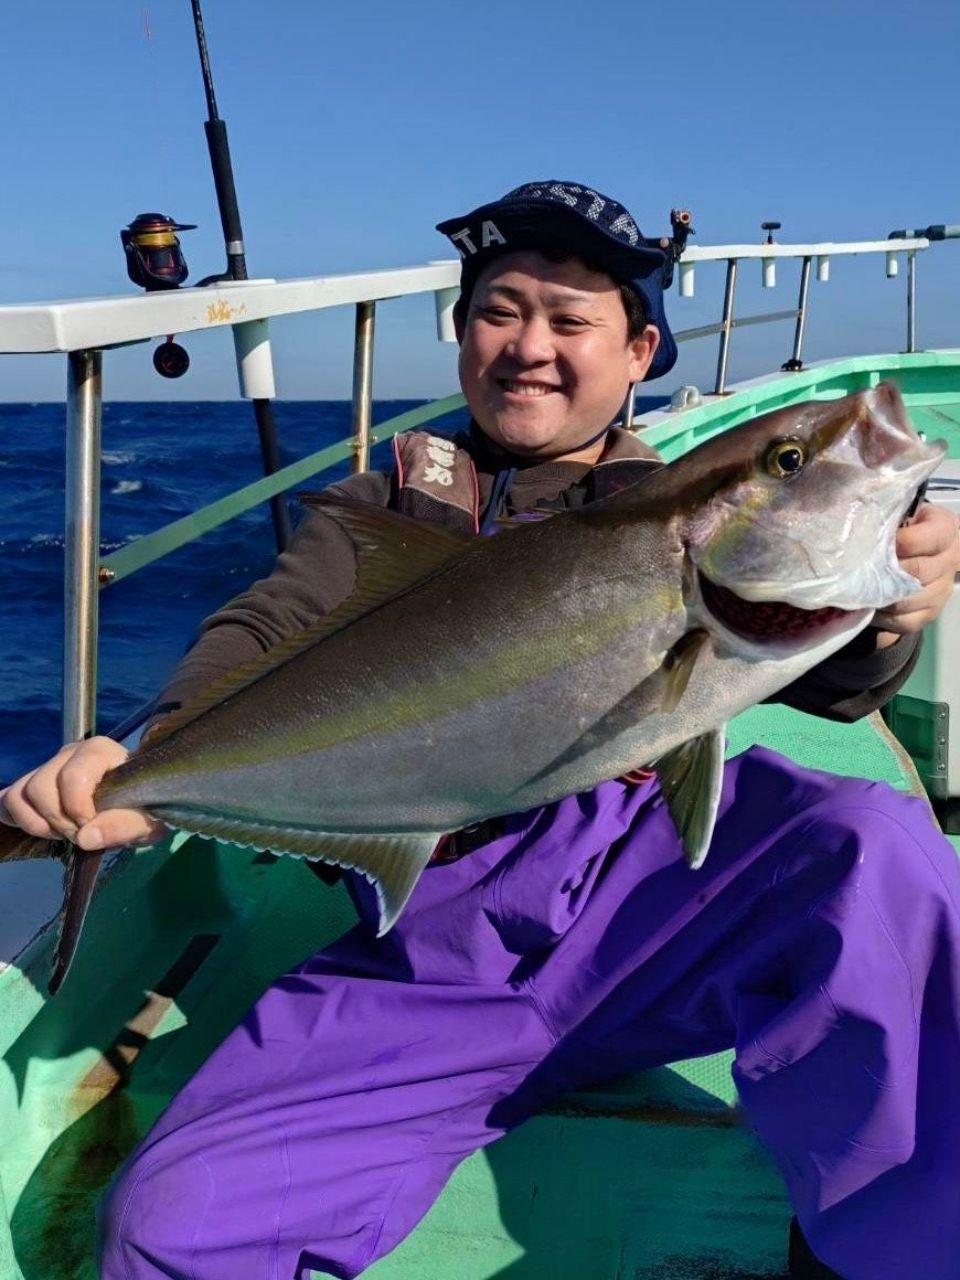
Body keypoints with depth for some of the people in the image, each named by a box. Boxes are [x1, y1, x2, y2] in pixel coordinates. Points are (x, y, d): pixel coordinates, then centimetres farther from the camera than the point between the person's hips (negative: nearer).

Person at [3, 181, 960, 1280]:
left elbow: (821, 675, 1)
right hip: (435, 946, 1)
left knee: (872, 849, -29)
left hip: (643, 873, 0)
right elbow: (267, 636, 1)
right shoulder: (385, 509, 17)